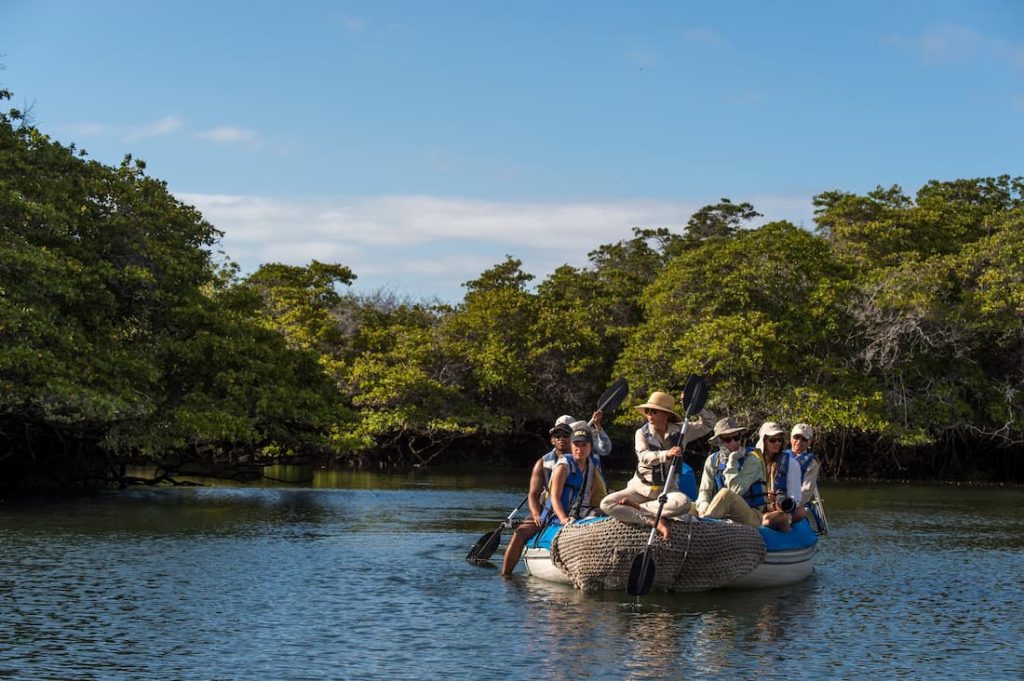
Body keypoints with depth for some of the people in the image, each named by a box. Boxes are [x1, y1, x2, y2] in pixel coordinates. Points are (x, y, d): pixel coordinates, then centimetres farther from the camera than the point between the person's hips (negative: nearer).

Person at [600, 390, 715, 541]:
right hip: (641, 487, 0)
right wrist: (666, 454, -38)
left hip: (667, 489, 0)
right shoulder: (642, 433, -2)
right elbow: (644, 457, -20)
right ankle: (654, 521, -28)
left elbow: (709, 423, 6)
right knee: (606, 504, -25)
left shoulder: (681, 431, 2)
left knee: (684, 503, -38)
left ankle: (636, 507, -20)